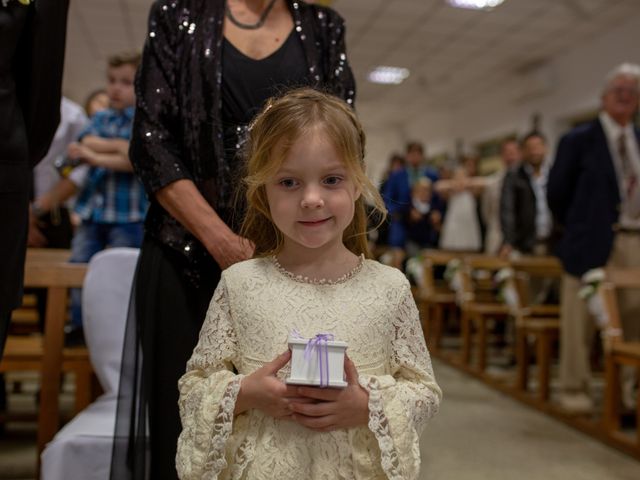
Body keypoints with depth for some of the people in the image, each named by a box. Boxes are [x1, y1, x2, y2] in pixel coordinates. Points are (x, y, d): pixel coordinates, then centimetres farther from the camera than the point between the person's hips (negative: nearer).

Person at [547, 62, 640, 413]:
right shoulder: (579, 140, -1)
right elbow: (557, 193, 1)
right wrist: (578, 228, 6)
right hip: (593, 243, -4)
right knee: (580, 321, 1)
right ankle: (574, 389, 13)